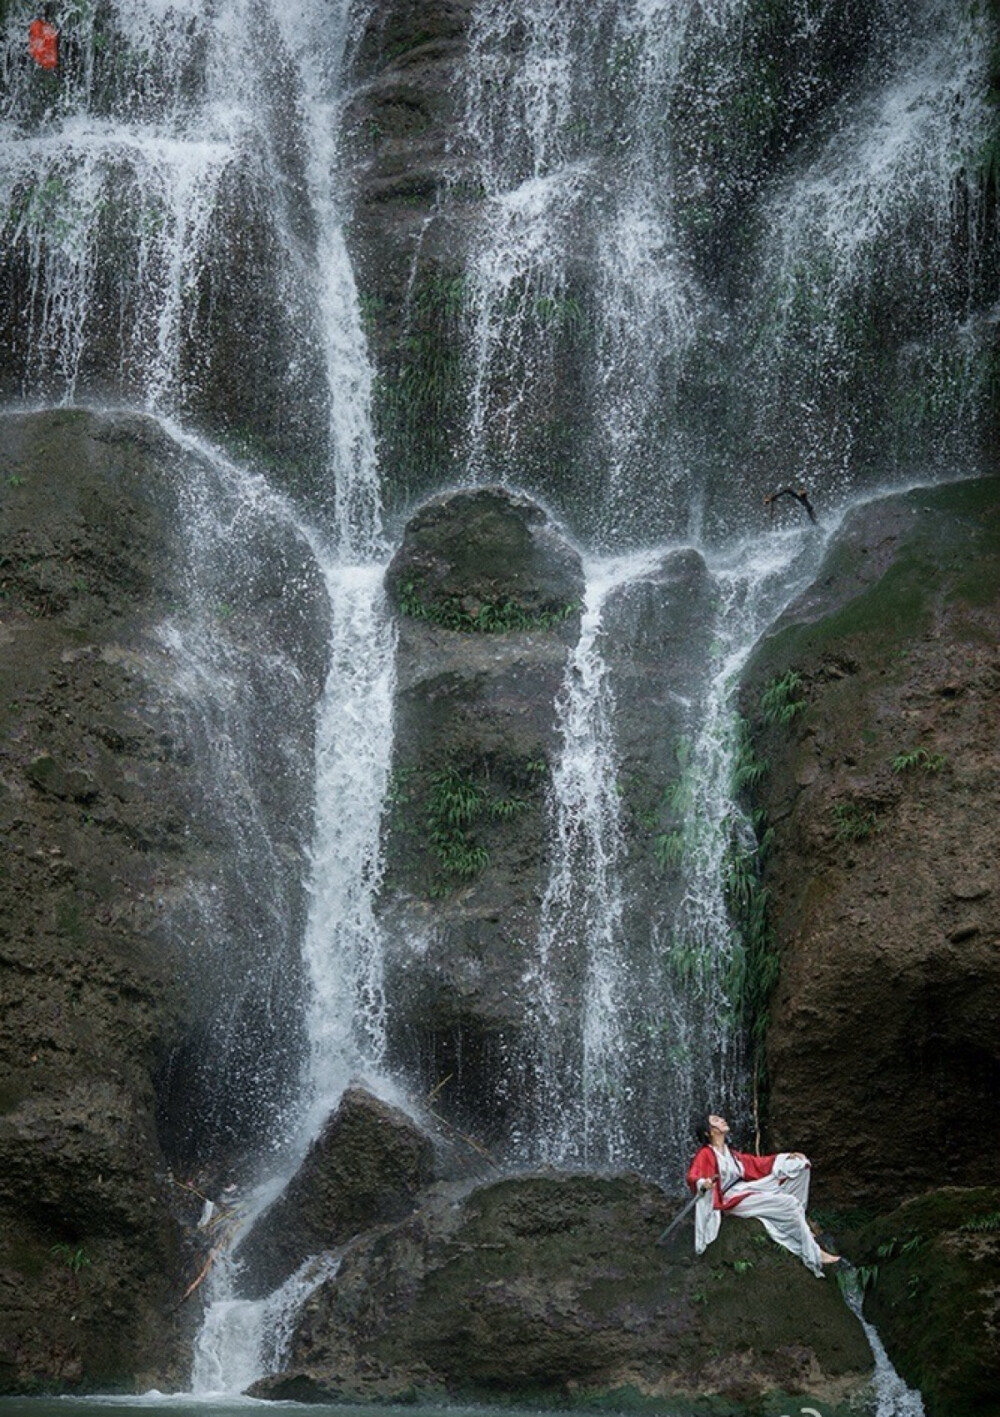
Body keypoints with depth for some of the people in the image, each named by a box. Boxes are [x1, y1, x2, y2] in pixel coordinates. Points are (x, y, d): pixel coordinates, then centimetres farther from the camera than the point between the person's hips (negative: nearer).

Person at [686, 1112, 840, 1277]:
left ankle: (800, 1225, -1)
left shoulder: (730, 1153, 17)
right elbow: (692, 1177, -20)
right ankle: (813, 1255, -17)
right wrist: (703, 1183, -44)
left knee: (800, 1165, 2)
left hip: (748, 1189, 9)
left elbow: (756, 1163, 22)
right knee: (789, 1203, -24)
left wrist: (787, 1157, 20)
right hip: (732, 1199, -9)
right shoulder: (705, 1154, -7)